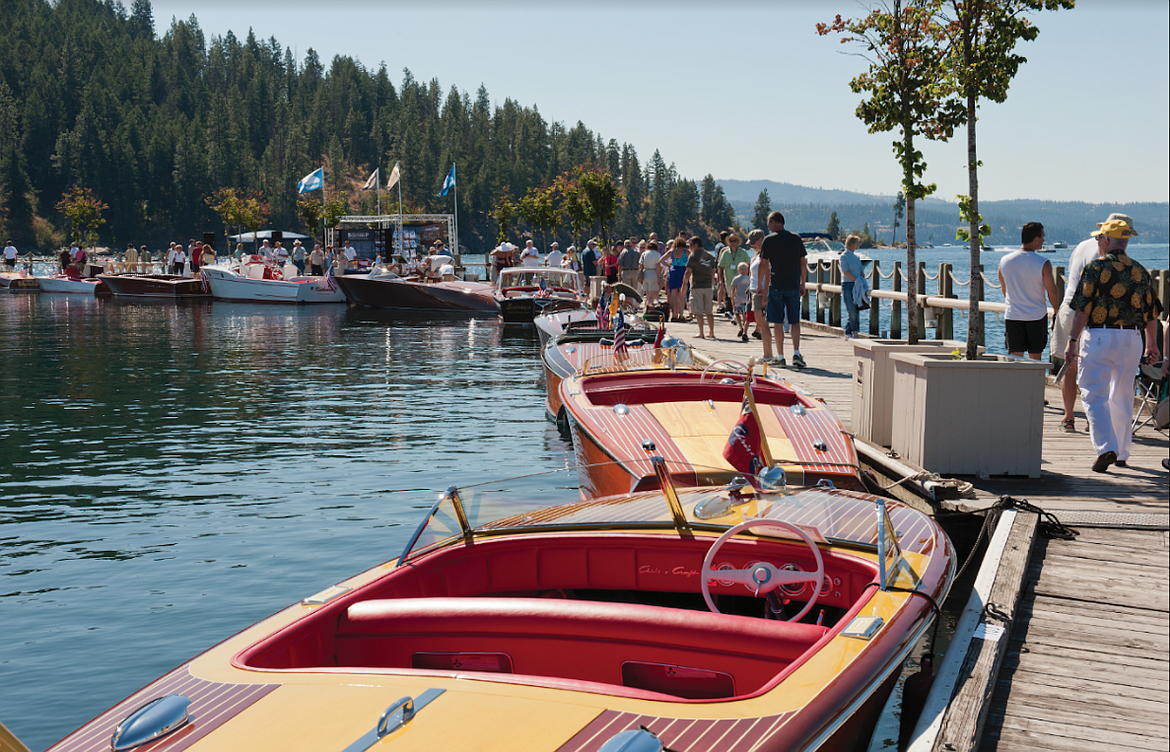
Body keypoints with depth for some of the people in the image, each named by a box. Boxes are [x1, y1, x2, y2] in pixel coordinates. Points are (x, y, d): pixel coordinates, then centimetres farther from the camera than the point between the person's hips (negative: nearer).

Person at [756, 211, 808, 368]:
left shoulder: (769, 239, -4)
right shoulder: (796, 238, 6)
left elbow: (763, 264, -3)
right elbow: (803, 263, 9)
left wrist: (759, 284, 8)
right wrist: (803, 284, 17)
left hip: (776, 285, -3)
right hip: (794, 285, 3)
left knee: (777, 322, 2)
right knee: (795, 321, 10)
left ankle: (780, 357, 2)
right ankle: (796, 354, -1)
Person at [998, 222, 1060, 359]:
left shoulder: (1004, 261, 0)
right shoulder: (1043, 263, -12)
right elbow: (1052, 292, -7)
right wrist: (1056, 309, 12)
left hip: (1012, 316, 2)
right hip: (1037, 316, -2)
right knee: (1034, 359, 11)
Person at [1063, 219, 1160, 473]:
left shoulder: (1096, 267, -7)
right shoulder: (1140, 271, 9)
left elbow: (1082, 309, -11)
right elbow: (1151, 312, 14)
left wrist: (1072, 341, -8)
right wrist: (1152, 343, 25)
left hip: (1099, 337, -5)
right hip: (1132, 338, 5)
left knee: (1095, 395, -3)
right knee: (1123, 398, 16)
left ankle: (1106, 448, -20)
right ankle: (1121, 453, 23)